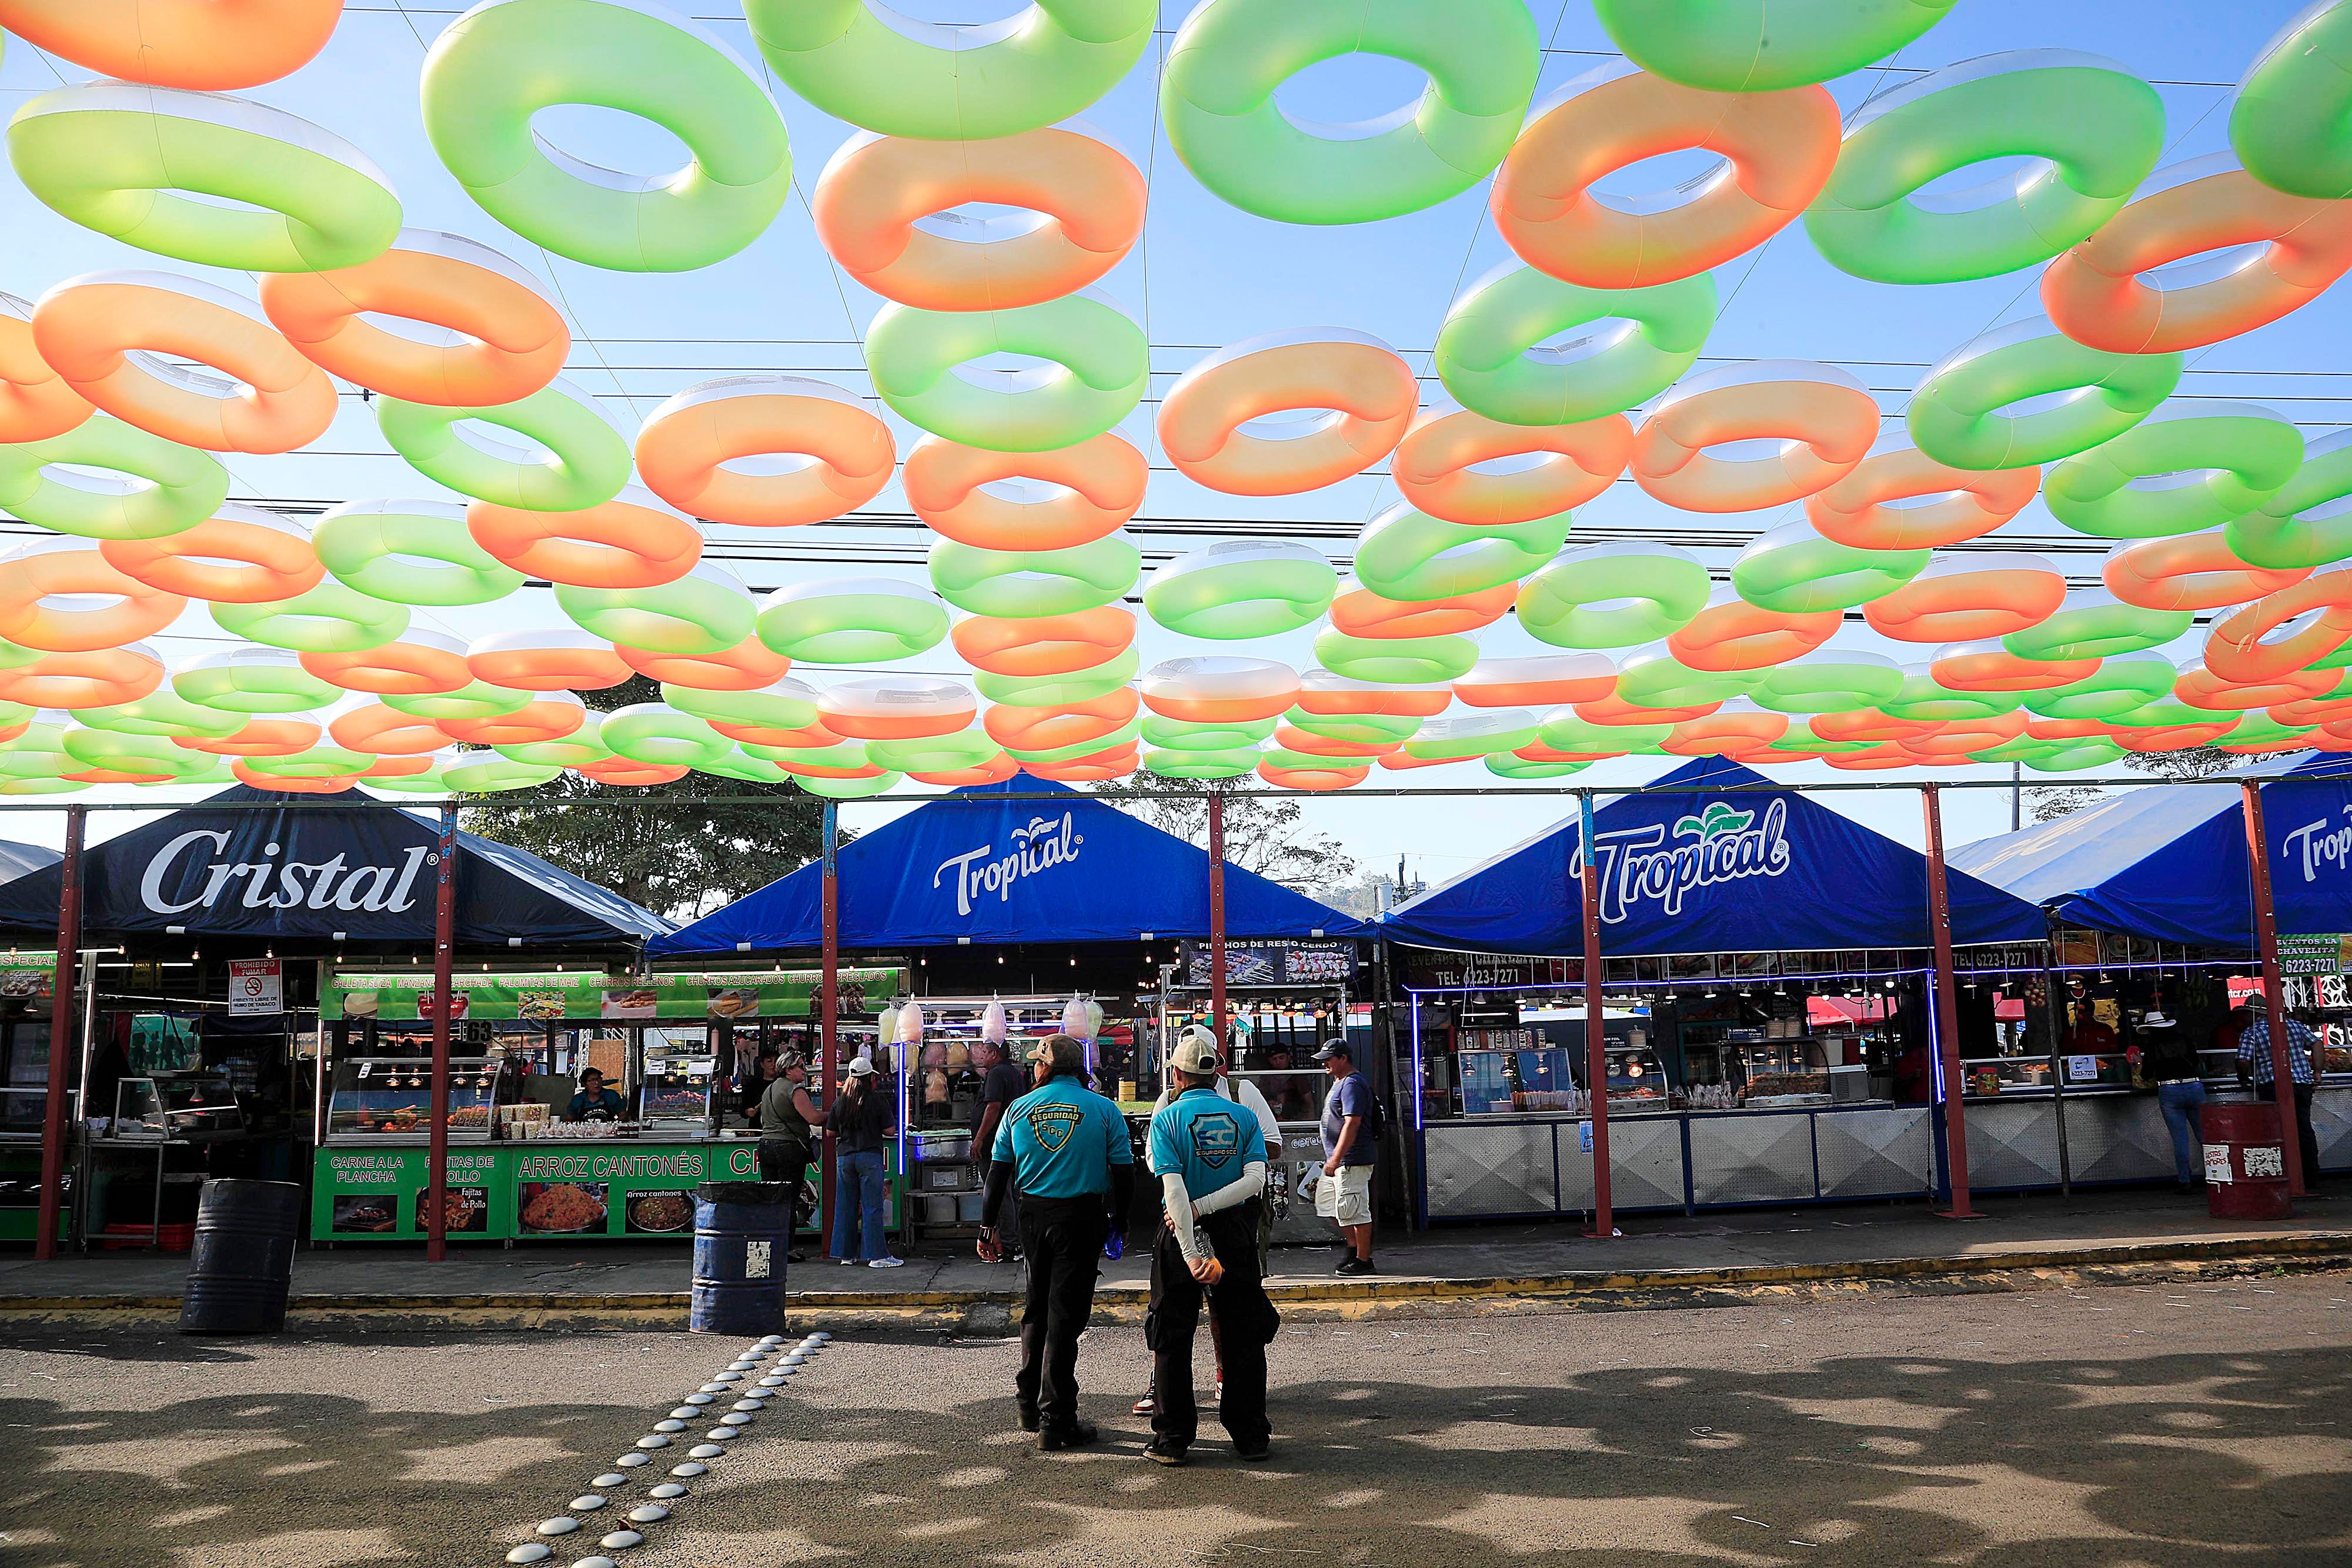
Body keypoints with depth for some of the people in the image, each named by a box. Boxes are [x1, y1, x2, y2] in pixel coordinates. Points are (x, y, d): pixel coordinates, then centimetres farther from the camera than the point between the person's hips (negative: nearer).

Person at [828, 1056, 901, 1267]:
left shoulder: (840, 1103, 4)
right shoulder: (877, 1100, -6)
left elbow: (831, 1132, 9)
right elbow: (890, 1131, -5)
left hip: (844, 1156, 4)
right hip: (869, 1156, -4)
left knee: (846, 1206, 10)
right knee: (873, 1206, -2)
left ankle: (847, 1254, 15)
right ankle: (877, 1255, -3)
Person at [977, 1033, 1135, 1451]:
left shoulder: (1019, 1109, 4)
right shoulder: (1104, 1109, -3)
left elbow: (997, 1173, 6)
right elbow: (1124, 1174, -4)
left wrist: (988, 1227, 11)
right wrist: (1117, 1222, 5)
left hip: (1033, 1214, 3)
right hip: (1082, 1216, -3)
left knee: (1036, 1308, 20)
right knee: (1065, 1315, 1)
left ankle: (1029, 1404, 29)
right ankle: (1056, 1423, 4)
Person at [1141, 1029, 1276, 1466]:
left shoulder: (1167, 1119, -8)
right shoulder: (1245, 1116, 0)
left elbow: (1173, 1188, -18)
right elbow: (1255, 1179, -12)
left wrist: (1192, 1254, -21)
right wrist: (1205, 1208, -13)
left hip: (1181, 1235, -2)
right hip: (1236, 1234, 2)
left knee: (1172, 1340, 9)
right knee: (1244, 1336, 13)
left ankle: (1173, 1439, 12)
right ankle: (1250, 1436, 18)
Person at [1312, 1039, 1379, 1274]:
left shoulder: (1352, 1084, -17)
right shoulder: (1339, 1082, 17)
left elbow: (1352, 1124, -24)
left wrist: (1336, 1159, -26)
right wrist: (1333, 1159, 26)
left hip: (1352, 1160, -11)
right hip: (1338, 1160, 11)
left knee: (1354, 1210, -6)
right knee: (1325, 1202, 17)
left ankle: (1363, 1259, 3)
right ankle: (1354, 1245, 26)